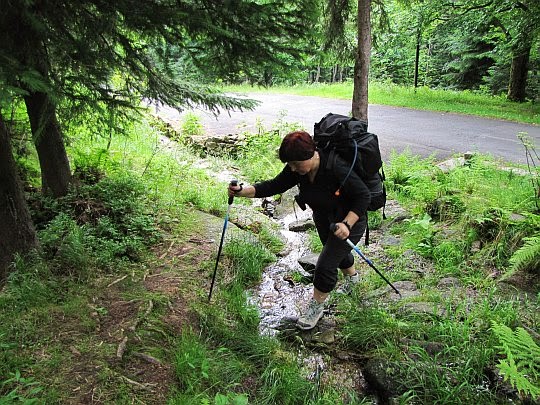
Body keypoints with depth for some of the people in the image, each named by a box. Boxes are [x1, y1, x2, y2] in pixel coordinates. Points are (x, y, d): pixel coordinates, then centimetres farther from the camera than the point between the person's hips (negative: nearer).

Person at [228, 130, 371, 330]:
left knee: (325, 266, -6)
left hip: (349, 219, -7)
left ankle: (316, 307, 19)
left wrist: (347, 224, -38)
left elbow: (364, 196, -29)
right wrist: (242, 191, -25)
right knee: (337, 252, 29)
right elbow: (275, 185, -14)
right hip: (323, 219, 8)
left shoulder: (336, 168, -37)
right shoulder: (297, 168, -16)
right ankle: (352, 276, 61)